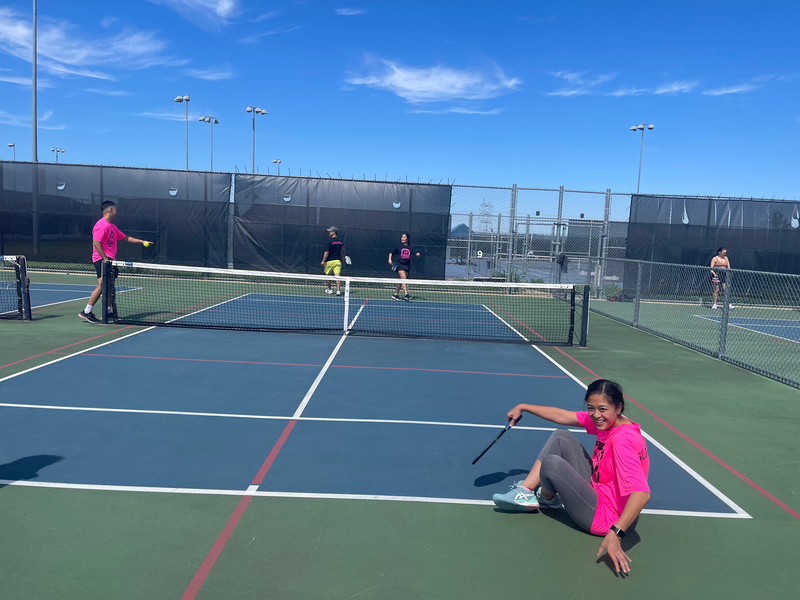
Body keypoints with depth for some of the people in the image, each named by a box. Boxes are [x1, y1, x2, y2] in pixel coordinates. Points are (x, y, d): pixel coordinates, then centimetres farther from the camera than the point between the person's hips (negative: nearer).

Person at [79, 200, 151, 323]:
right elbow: (96, 243, -19)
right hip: (101, 259, -10)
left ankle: (108, 312, 21)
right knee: (102, 285, -18)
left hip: (109, 259, 10)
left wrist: (141, 241, 22)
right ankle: (86, 312, -14)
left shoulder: (112, 226, 18)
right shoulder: (102, 225, -13)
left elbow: (126, 238, 27)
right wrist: (105, 259, -20)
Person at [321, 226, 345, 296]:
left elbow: (327, 252, -14)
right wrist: (343, 258, 34)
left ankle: (329, 289, 24)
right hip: (337, 261, 4)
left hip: (329, 261, -4)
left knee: (328, 275, 14)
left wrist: (323, 261, -9)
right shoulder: (340, 241, 8)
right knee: (337, 275, -5)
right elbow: (343, 252, 18)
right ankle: (338, 290, -17)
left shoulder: (330, 241, -11)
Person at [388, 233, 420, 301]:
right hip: (400, 265, -4)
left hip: (407, 266, 4)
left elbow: (414, 254, -2)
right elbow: (391, 253, 10)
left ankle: (395, 294, 19)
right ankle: (406, 294, -25)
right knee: (404, 279, -18)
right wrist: (390, 259, -6)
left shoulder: (410, 248, 8)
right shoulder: (398, 247, 4)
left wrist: (417, 254, -24)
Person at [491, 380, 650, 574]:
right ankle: (525, 491, 3)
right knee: (561, 436, 3)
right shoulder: (606, 421, -4)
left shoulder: (623, 440, -30)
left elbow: (642, 493, -40)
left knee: (551, 463, -24)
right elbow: (562, 416, 5)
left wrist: (615, 533, -47)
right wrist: (523, 407, 8)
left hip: (603, 517, -9)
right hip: (595, 489, 9)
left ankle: (547, 498, 12)